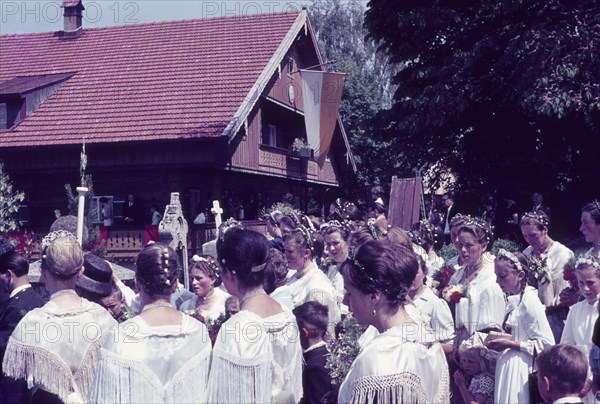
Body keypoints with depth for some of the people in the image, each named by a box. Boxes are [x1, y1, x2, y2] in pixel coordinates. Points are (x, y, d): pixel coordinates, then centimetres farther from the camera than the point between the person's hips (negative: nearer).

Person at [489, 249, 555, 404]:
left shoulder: (529, 300, -16)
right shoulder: (514, 300, 8)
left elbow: (546, 343, -19)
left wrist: (509, 344, -17)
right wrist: (502, 341, 1)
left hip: (520, 368, -8)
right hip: (509, 366, 8)